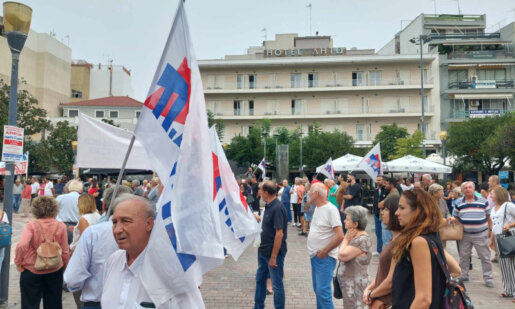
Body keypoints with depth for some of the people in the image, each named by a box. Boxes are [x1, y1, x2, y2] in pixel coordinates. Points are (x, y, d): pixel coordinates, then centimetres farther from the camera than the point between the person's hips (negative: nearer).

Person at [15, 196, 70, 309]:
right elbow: (65, 251, -2)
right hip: (55, 271, 2)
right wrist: (65, 265, 13)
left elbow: (21, 245, -27)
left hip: (32, 271, -2)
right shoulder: (61, 226, -8)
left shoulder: (31, 226, -14)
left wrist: (18, 262, -11)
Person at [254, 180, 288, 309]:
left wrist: (273, 257, -24)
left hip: (274, 252, -10)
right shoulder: (268, 206, 5)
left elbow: (279, 234, -25)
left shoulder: (277, 208, -23)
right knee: (260, 279, 21)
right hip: (264, 250, 10)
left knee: (277, 284, 5)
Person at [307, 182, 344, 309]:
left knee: (323, 291, -9)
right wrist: (314, 251, 8)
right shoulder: (318, 208, 9)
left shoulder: (330, 209, -19)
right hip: (315, 256, 9)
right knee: (317, 289, 17)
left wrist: (324, 251, -17)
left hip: (324, 257, -9)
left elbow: (340, 236, -23)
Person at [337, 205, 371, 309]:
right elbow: (341, 257, 8)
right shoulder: (353, 236, 8)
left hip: (354, 284, -10)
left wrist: (346, 239, -14)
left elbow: (342, 256, -24)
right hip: (348, 282, 10)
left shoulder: (362, 239, -22)